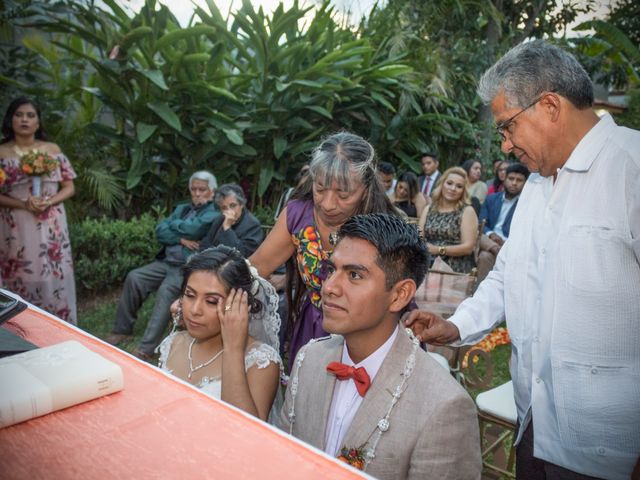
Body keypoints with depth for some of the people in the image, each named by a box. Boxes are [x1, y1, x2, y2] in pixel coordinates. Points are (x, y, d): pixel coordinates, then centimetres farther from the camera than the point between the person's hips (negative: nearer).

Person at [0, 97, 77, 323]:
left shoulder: (53, 150, 5)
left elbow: (69, 187, 6)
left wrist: (49, 202, -12)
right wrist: (23, 204, -16)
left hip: (51, 228, 1)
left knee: (55, 279, 3)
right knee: (21, 282, 4)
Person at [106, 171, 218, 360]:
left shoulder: (214, 214, 0)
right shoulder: (182, 208, 21)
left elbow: (193, 229, -17)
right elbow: (160, 232, 10)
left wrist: (173, 224, 3)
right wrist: (181, 239, -8)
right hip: (166, 262, 7)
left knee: (166, 290, -31)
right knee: (134, 277, -13)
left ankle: (146, 349, -30)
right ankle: (122, 330, 0)